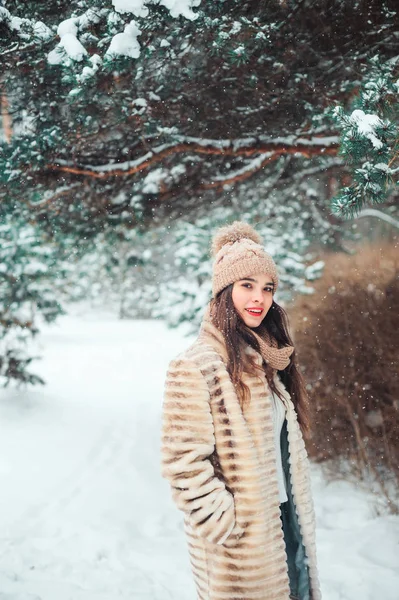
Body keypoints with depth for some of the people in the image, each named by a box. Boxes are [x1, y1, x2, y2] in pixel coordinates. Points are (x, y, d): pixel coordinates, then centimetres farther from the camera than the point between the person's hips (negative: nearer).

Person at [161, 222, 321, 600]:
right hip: (240, 541, -7)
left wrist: (297, 515, 15)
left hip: (286, 523, 7)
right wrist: (226, 524, -18)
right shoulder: (197, 366, -18)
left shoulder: (266, 360, 7)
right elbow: (183, 463, -20)